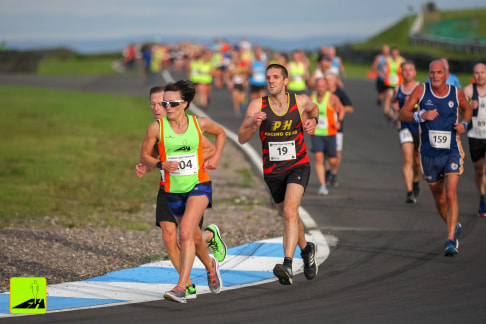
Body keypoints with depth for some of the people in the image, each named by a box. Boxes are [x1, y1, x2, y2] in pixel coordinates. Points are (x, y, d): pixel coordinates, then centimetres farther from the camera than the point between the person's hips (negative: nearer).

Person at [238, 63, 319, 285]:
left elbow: (314, 108, 19)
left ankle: (287, 266, -32)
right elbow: (242, 139, -12)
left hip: (298, 165, -2)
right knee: (290, 216, 17)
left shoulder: (300, 101, -7)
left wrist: (313, 121, -2)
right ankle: (306, 250, 46)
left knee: (290, 212, -23)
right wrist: (253, 125, -32)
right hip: (272, 171, 2)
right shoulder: (258, 106, -10)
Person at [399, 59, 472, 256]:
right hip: (429, 154, 1)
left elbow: (467, 109, 20)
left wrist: (464, 124, -1)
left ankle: (451, 242, -19)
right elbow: (402, 115, -7)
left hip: (452, 153, -1)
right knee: (440, 200, 12)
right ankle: (455, 227, 40)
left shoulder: (457, 93, -2)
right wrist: (421, 115, -26)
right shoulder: (421, 90, -5)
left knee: (451, 195, -18)